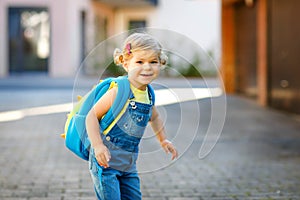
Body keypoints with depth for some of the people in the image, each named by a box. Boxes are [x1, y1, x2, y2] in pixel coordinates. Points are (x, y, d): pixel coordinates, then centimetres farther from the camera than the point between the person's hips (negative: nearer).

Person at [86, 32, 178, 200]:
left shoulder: (148, 95, 5)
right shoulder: (119, 92, -18)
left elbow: (154, 117, 27)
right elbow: (92, 116, -17)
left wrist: (163, 140, 21)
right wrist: (98, 146, -25)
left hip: (129, 165, 7)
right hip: (105, 161, -7)